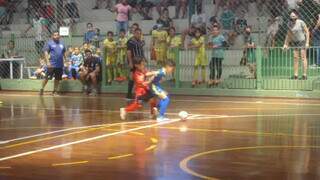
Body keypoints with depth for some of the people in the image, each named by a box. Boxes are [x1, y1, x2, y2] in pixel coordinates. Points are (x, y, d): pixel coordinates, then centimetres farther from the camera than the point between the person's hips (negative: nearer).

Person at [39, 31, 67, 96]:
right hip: (52, 64, -5)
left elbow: (64, 53, 21)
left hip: (60, 65, 5)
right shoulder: (49, 43, -2)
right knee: (47, 77, -6)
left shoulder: (62, 44, 13)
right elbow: (46, 52, -7)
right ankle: (42, 89, 6)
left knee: (57, 79, 9)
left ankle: (55, 91, 19)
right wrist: (47, 62, -17)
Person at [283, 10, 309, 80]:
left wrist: (307, 42, -16)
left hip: (302, 41, -5)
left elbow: (307, 32, -11)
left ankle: (305, 75, -7)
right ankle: (295, 75, 4)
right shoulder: (289, 24, 1)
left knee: (303, 57, -8)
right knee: (295, 58, 2)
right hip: (295, 42, 5)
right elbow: (289, 34, 13)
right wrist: (286, 44, 14)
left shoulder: (301, 22, -15)